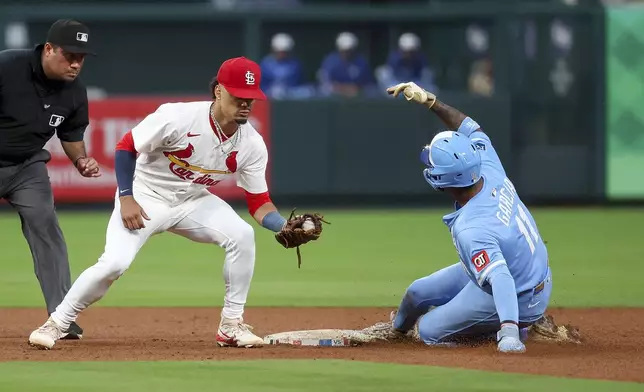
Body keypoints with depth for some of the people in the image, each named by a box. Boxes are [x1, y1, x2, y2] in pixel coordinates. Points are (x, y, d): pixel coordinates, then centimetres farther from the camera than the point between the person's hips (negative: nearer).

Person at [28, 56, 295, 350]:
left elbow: (259, 203, -6)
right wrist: (126, 198, -22)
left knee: (242, 235, -19)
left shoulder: (252, 145, -12)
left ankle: (231, 325, -7)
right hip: (146, 198, -4)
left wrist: (285, 227, -25)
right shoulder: (178, 117, -26)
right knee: (114, 262, -23)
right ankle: (56, 324, -4)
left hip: (193, 202, 4)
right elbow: (126, 147, -16)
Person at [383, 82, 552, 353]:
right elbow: (472, 130, 1)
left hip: (517, 298, -9)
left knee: (430, 332, 4)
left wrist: (508, 331, -61)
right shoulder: (490, 171, -17)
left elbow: (501, 279, -50)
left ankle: (512, 329, 13)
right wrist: (430, 101, -1)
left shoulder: (470, 230, -40)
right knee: (418, 293, 17)